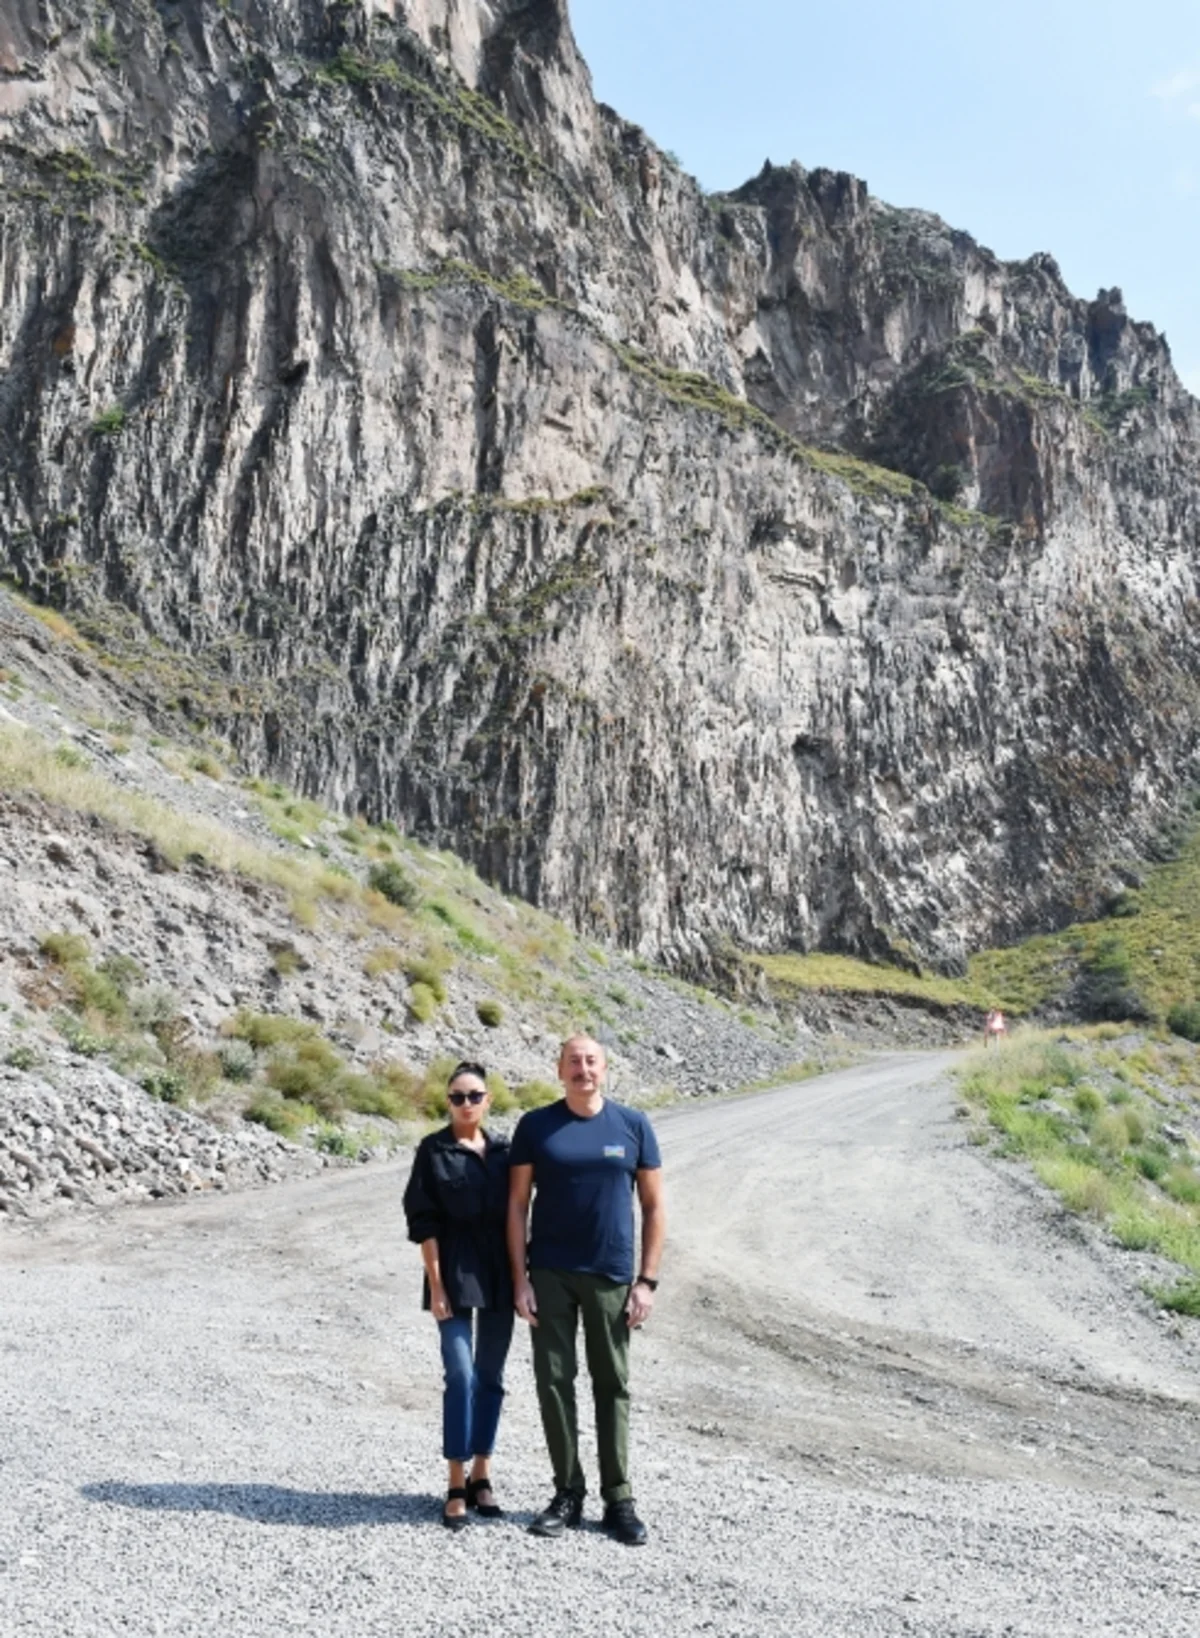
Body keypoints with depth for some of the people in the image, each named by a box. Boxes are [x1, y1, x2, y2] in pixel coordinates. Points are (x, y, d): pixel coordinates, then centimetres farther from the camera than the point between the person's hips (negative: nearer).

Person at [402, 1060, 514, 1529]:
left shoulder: (503, 1151, 6)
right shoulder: (433, 1150, -3)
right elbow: (423, 1222, -6)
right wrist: (436, 1284, -11)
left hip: (499, 1276, 4)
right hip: (455, 1276, -4)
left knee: (491, 1378, 9)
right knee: (461, 1377, -9)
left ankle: (481, 1477, 21)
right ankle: (457, 1487, 1)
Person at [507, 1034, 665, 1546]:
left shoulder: (633, 1126, 0)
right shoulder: (535, 1126, 0)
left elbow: (654, 1206, 3)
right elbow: (517, 1204, 1)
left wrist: (647, 1280, -2)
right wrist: (520, 1279, -5)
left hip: (611, 1277, 0)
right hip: (549, 1275, 0)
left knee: (612, 1385, 8)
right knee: (554, 1381, 5)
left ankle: (618, 1500, 19)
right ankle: (568, 1494, 20)